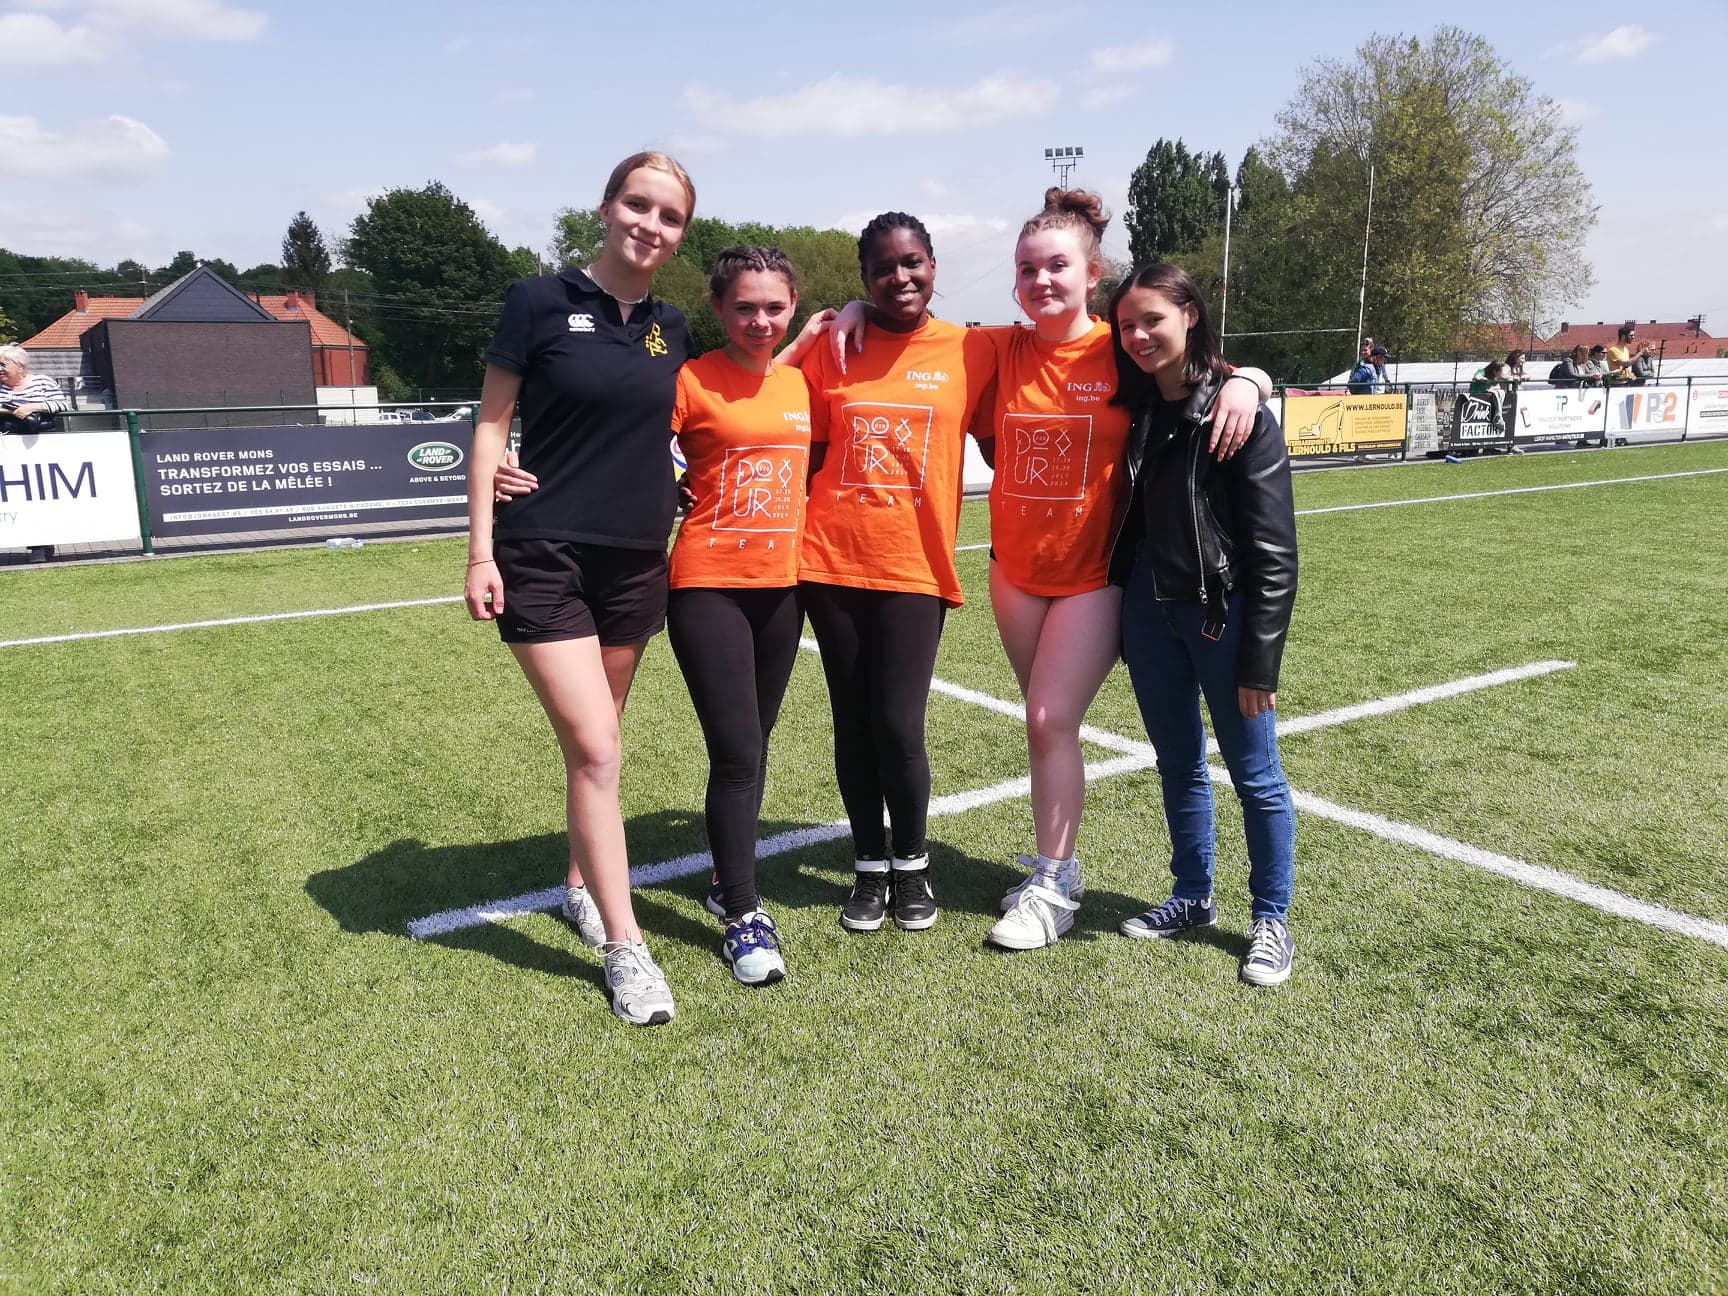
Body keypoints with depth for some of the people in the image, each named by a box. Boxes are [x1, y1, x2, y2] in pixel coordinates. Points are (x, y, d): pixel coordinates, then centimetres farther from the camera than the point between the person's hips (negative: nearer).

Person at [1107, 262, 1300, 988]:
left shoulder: (1241, 414, -12)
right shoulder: (1134, 412, 6)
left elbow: (1273, 550, -13)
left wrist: (1260, 658, -14)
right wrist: (1120, 617, 8)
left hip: (1221, 614, -6)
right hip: (1149, 612, 6)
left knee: (1254, 774, 6)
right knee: (1177, 765, 16)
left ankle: (1271, 920, 21)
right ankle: (1192, 897, 32)